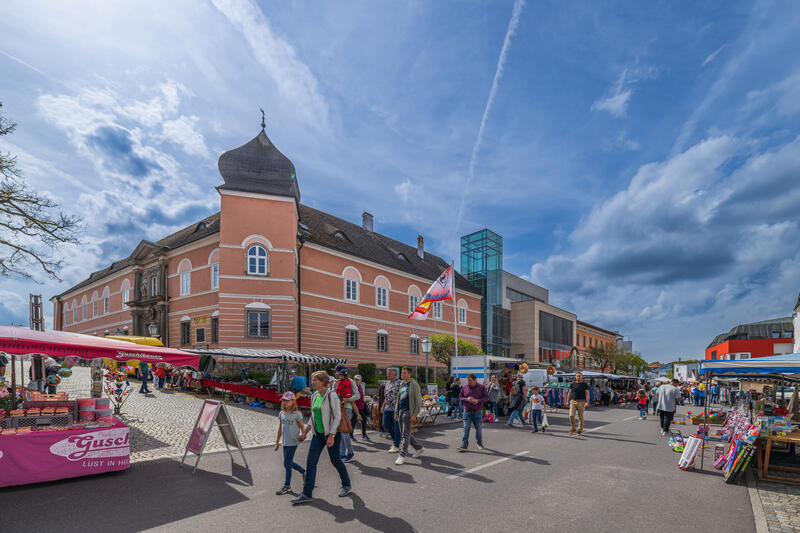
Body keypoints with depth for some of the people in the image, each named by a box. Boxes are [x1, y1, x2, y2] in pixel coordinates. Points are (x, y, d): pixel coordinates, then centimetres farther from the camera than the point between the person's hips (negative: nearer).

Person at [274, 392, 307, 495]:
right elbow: (280, 429, 14)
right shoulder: (282, 413, 6)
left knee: (287, 463, -3)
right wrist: (277, 442, 16)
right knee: (289, 463, 14)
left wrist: (303, 435, -27)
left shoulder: (296, 414, -11)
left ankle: (287, 485, 12)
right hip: (285, 442, 7)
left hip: (293, 442, -7)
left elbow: (302, 427, -8)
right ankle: (304, 472, 36)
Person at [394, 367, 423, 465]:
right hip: (400, 411, 8)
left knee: (405, 434, -4)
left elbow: (418, 401, -12)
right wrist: (396, 413, 16)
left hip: (408, 412, -8)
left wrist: (414, 415, -17)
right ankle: (419, 448, 29)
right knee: (403, 434, 14)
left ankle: (402, 455, 4)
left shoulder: (414, 384, -9)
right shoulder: (402, 384, 14)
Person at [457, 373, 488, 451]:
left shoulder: (481, 387, -3)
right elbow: (460, 397, 8)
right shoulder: (464, 387, 2)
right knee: (466, 428, -6)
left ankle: (479, 443, 31)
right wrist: (466, 399, -13)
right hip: (467, 411, 1)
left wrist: (478, 401, -17)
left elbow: (486, 397, -1)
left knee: (479, 428, 10)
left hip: (478, 412, -1)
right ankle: (464, 445, -6)